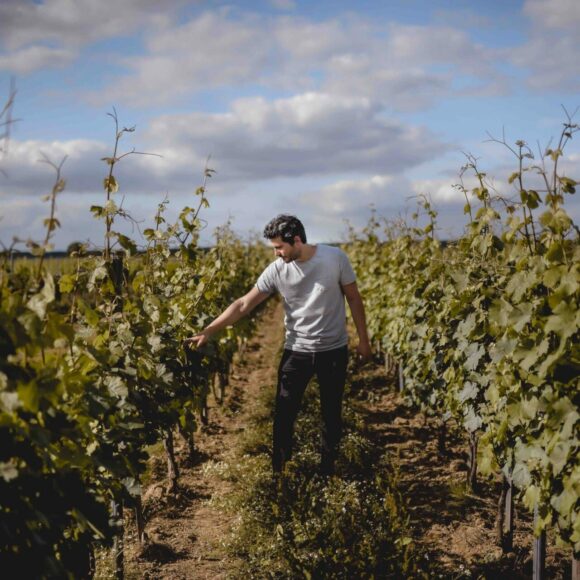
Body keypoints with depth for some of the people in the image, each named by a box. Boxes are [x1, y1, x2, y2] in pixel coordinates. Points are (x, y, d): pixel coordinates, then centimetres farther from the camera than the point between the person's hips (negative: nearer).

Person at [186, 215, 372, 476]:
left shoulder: (336, 258, -14)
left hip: (334, 350, -1)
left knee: (332, 414, 13)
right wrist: (207, 332, -16)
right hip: (296, 351, 1)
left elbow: (353, 298, -2)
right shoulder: (276, 270, -11)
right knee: (284, 415, 3)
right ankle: (278, 472, 18)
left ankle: (328, 469, 30)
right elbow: (244, 304, -11)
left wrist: (363, 339, 1)